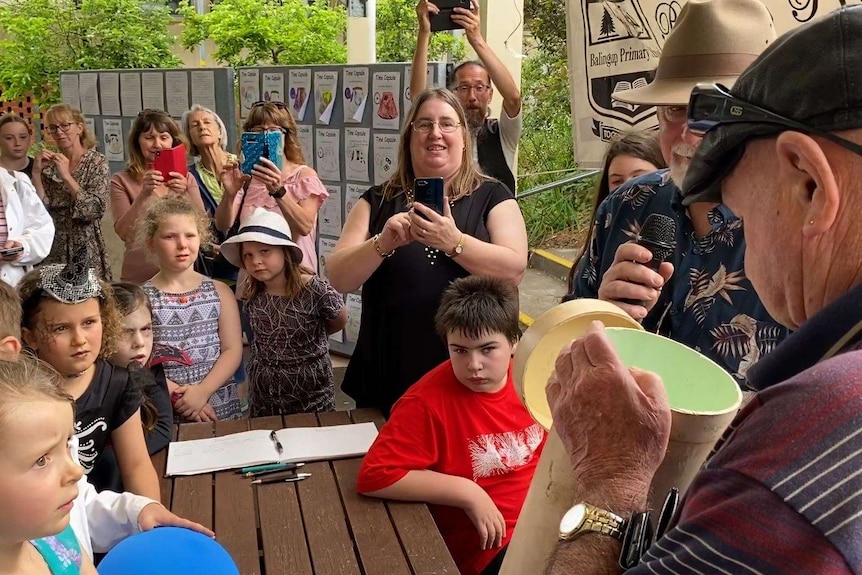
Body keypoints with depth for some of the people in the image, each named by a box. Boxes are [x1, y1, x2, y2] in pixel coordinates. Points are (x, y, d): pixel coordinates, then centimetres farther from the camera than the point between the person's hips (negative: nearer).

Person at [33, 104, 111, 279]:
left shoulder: (97, 162, -5)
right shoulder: (49, 165, 6)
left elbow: (95, 210, -16)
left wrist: (66, 176, -18)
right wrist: (36, 172, -10)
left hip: (86, 251, -3)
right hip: (52, 252, 3)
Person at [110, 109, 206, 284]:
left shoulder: (186, 179, 7)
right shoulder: (121, 181, 1)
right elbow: (124, 233, -10)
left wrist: (184, 195, -20)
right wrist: (143, 195, -23)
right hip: (139, 279, -1)